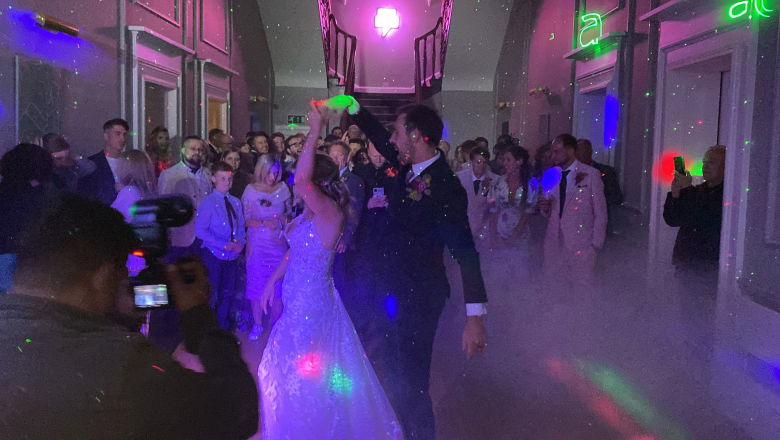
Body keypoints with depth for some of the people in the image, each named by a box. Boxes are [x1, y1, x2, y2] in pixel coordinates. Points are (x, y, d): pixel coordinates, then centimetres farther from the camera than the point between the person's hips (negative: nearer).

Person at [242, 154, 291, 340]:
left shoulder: (283, 189, 2)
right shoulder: (250, 190, -4)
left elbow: (289, 212, 11)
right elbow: (245, 219, -4)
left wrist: (285, 219, -10)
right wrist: (263, 223, -20)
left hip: (279, 243, 2)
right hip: (257, 244, -1)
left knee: (279, 283, 5)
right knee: (257, 282, 5)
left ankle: (276, 322, 22)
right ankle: (257, 324, 19)